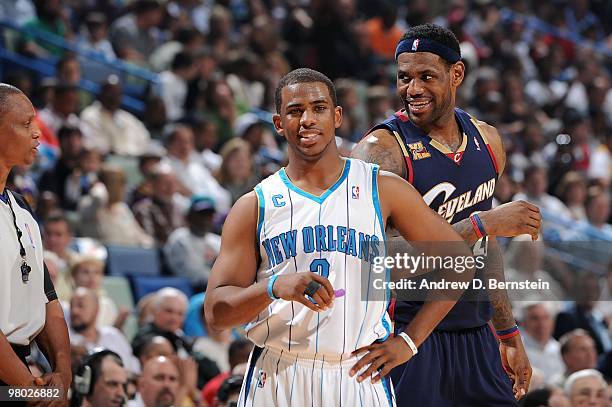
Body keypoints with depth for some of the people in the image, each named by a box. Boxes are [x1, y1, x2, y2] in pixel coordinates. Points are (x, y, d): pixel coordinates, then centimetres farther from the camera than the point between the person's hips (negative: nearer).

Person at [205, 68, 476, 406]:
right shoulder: (254, 207, 4)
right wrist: (275, 287, -21)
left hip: (360, 377, 0)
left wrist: (407, 342, 2)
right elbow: (216, 311, -2)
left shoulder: (382, 190, 3)